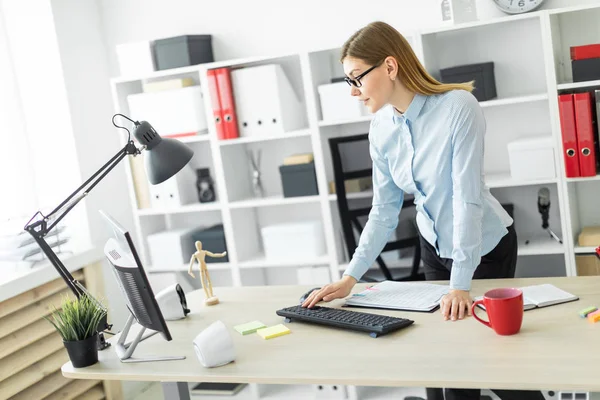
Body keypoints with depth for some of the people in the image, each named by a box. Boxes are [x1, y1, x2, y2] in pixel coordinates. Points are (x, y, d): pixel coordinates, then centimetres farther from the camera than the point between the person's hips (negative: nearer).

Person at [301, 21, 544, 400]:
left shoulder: (458, 106, -26)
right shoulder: (381, 128, -8)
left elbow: (467, 197, -29)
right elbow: (384, 211, -5)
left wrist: (460, 285, -31)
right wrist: (350, 278, -13)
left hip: (487, 248, -5)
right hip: (435, 249, 5)